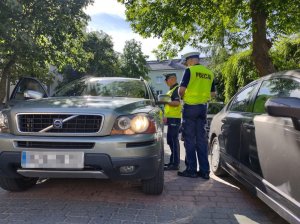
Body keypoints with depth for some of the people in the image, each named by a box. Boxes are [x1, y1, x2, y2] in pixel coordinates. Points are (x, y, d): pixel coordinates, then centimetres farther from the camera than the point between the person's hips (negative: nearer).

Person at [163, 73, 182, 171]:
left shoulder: (177, 89, -9)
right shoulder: (171, 90, 22)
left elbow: (177, 103, -21)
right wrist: (166, 116, 23)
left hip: (174, 118, -10)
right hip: (171, 118, 10)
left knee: (174, 140, -9)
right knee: (170, 140, 14)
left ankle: (175, 164, -4)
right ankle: (172, 161, 23)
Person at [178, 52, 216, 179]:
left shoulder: (190, 70, -8)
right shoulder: (209, 73, 11)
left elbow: (181, 89, -15)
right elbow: (213, 93, 13)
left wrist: (182, 96, 5)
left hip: (190, 107, -6)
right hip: (203, 107, 6)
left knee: (190, 140, 1)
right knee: (201, 139, 10)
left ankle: (191, 170, 5)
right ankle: (204, 171, 13)